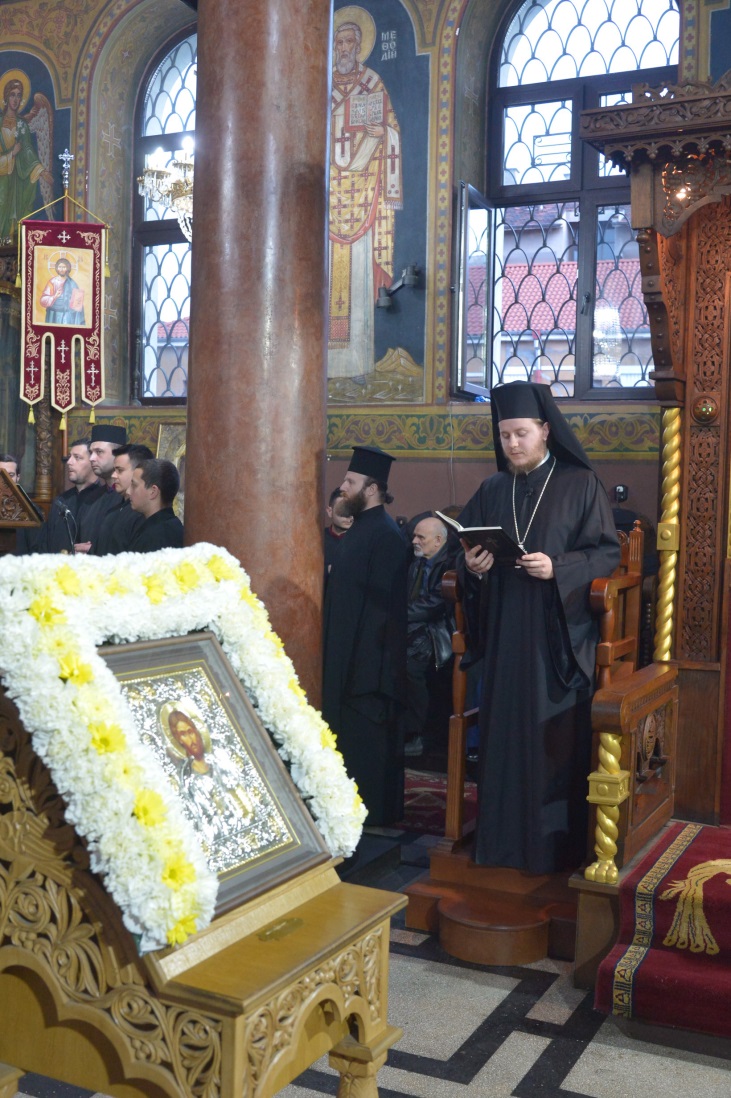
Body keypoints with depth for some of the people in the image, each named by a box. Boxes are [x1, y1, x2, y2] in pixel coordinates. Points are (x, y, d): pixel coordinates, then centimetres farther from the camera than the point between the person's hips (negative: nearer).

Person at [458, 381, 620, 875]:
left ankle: (556, 844, 11)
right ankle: (504, 838, 16)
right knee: (503, 732, 6)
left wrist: (558, 568, -19)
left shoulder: (581, 484, -1)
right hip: (503, 634, 4)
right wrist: (473, 565, -6)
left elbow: (608, 552, -4)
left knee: (555, 737, -1)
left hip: (558, 635, -4)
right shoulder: (492, 491, 12)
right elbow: (466, 546, 17)